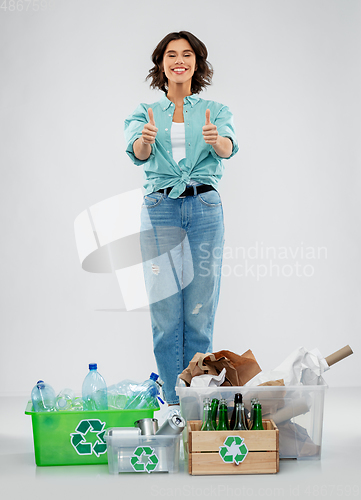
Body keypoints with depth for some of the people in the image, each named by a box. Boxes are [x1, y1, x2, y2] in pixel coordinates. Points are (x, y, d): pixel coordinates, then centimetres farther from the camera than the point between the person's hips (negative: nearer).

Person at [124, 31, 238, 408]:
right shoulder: (145, 112, 12)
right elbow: (136, 152, -10)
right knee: (166, 313, -1)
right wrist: (145, 140, -34)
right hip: (160, 209, 0)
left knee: (200, 312, 1)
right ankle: (173, 402, 8)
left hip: (205, 210, 0)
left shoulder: (216, 111, 11)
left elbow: (228, 147, -11)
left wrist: (216, 139, -36)